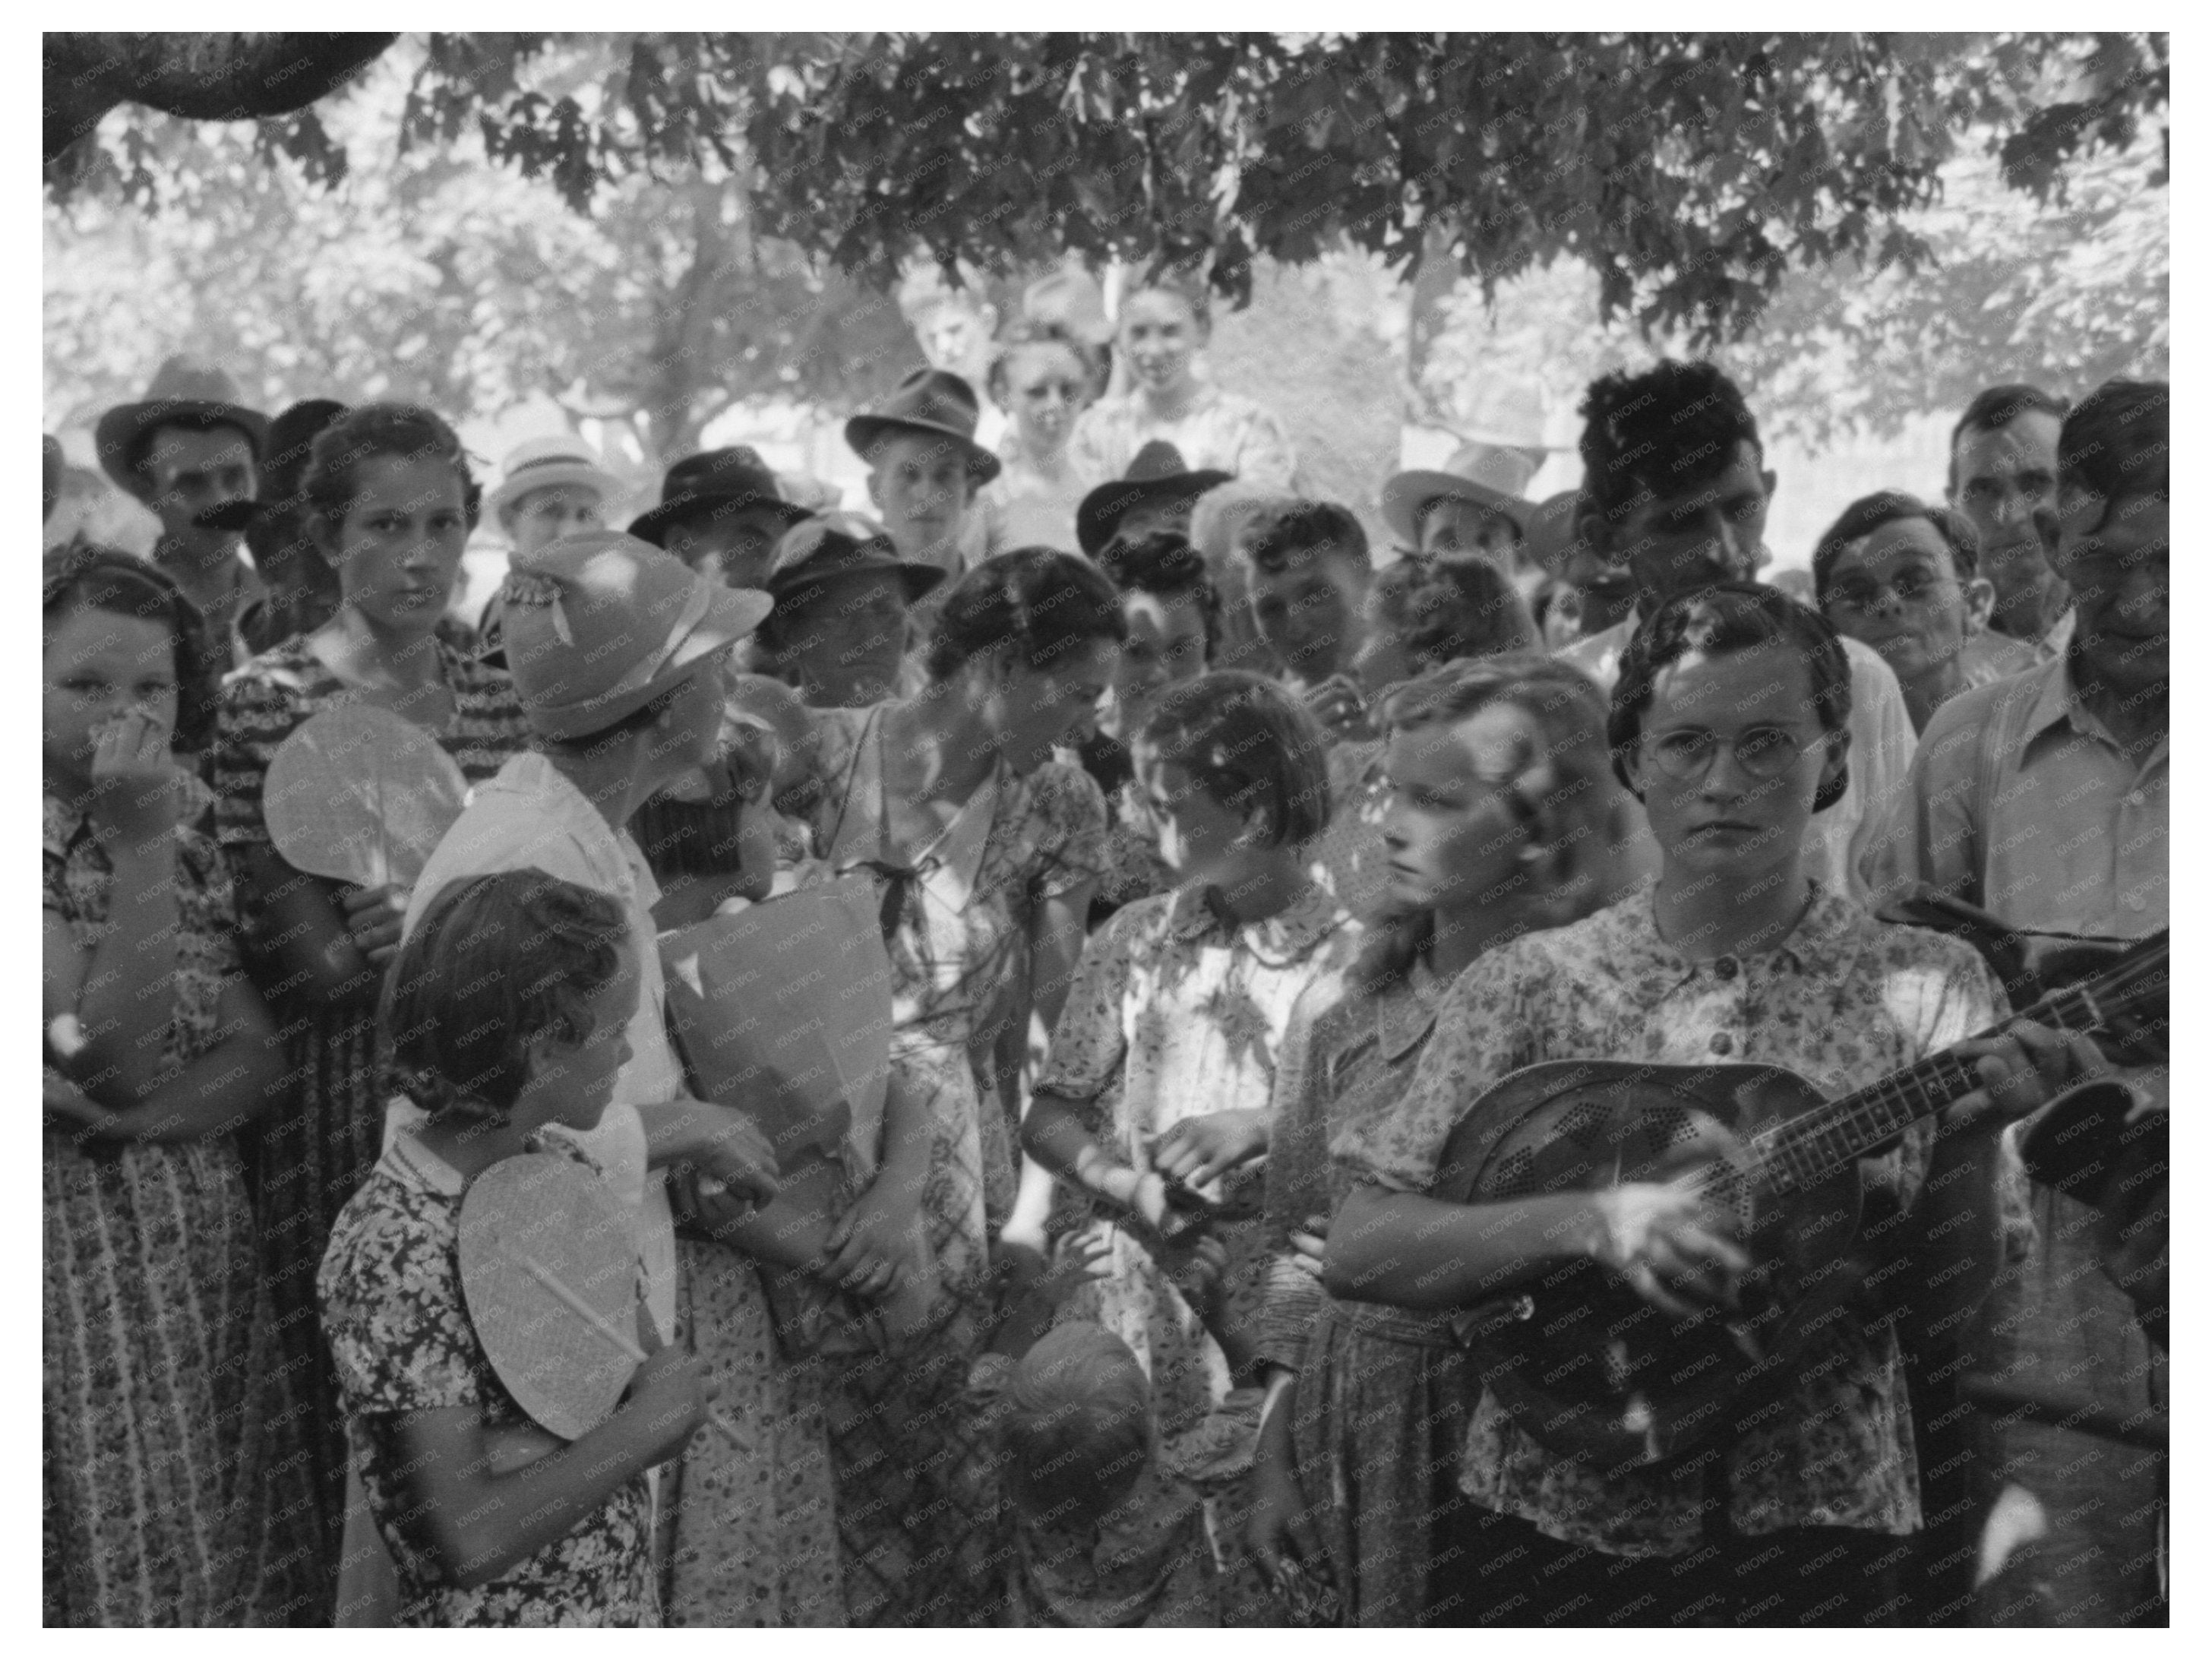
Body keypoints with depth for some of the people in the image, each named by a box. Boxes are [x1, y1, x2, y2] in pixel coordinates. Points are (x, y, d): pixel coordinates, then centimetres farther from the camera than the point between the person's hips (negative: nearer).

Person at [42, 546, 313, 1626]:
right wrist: (139, 843, -22)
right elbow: (116, 1060, -17)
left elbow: (268, 1059, 0)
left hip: (212, 1249, 4)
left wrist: (149, 1112, -15)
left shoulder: (192, 836, 7)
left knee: (229, 1562, 7)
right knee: (114, 1562, 1)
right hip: (79, 1249, -4)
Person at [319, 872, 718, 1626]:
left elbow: (665, 1379, -3)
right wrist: (642, 1424, -17)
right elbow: (467, 1541, -24)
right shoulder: (396, 1253, -22)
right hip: (500, 1634, -7)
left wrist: (530, 1443, -19)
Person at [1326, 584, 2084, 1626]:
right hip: (1554, 1531, 0)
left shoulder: (1924, 990, 2)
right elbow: (1357, 1254, -7)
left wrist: (1970, 1143, -16)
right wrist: (1590, 1220, -20)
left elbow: (1943, 1308, 2)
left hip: (1812, 1530, 0)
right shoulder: (1532, 983, 1)